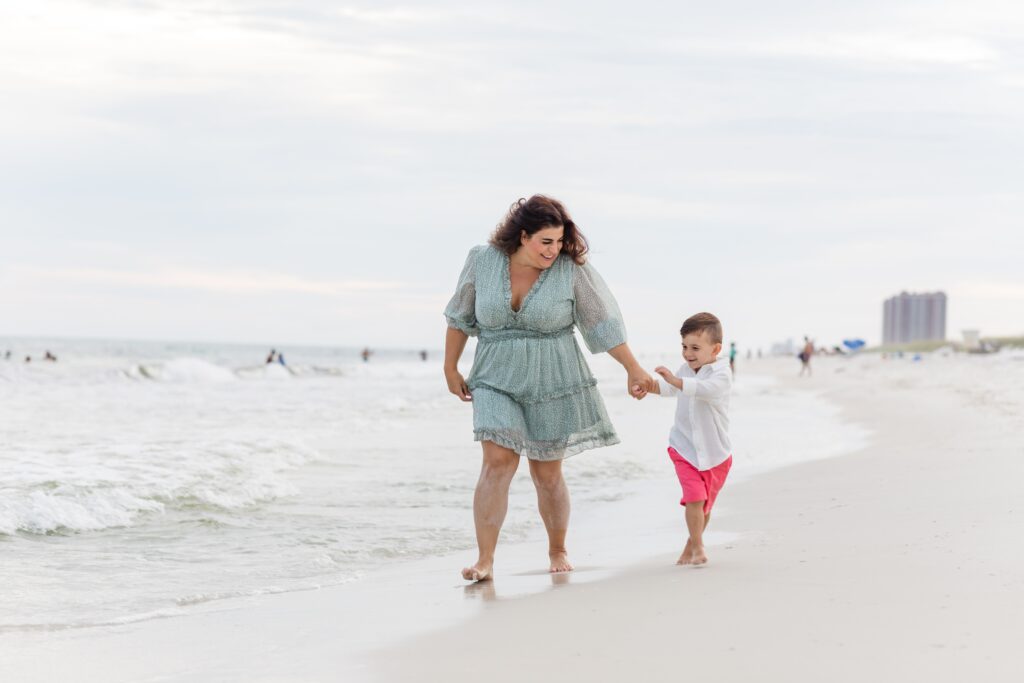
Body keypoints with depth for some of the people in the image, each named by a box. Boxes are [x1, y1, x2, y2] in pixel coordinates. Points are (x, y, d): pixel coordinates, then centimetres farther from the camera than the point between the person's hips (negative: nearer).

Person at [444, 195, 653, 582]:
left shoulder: (572, 270, -10)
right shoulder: (482, 262, -4)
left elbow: (604, 323, -3)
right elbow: (460, 316, 10)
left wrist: (633, 369, -3)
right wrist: (450, 368, 13)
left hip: (553, 383, -1)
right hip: (497, 380, 1)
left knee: (547, 474, 6)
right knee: (498, 462, -15)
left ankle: (557, 550, 30)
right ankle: (484, 561, -14)